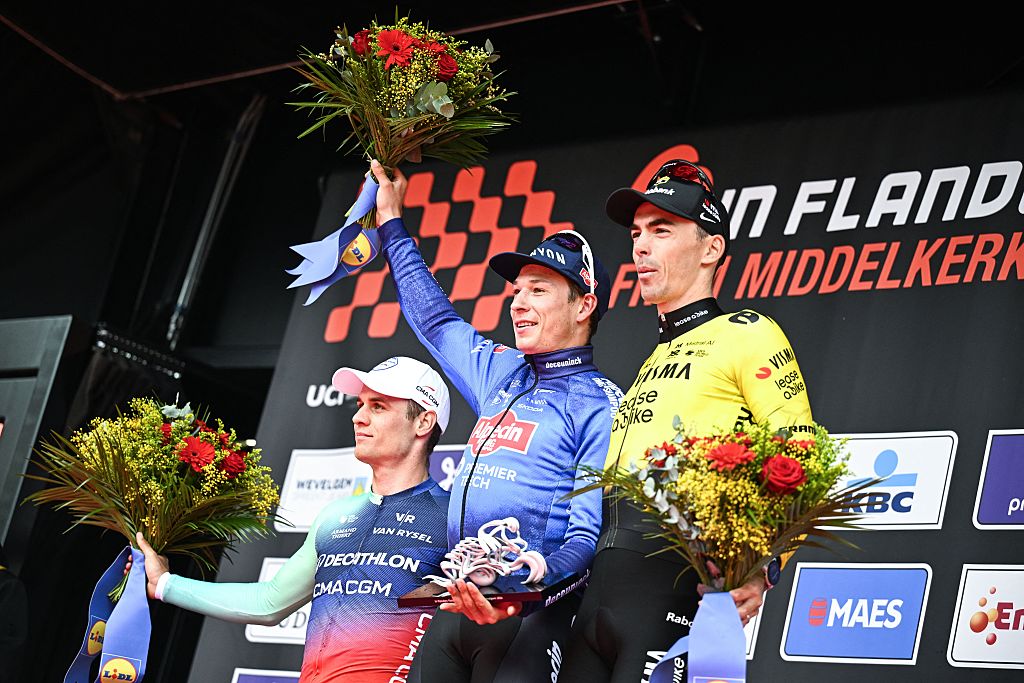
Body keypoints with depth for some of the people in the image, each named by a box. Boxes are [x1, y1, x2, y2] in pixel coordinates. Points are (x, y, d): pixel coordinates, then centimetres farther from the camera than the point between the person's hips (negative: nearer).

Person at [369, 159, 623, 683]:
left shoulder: (600, 405, -2)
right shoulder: (501, 375, 19)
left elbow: (590, 533, -11)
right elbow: (434, 317, 36)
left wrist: (539, 580, -31)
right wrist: (391, 222, 42)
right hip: (457, 605, 7)